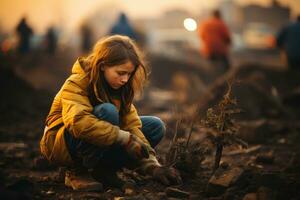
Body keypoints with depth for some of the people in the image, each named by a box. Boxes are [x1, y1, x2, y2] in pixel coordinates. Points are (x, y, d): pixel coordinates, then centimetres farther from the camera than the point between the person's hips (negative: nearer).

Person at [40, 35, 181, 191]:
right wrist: (125, 138, -42)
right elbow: (79, 122, -41)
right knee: (107, 111, -34)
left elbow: (131, 124, -12)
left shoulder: (119, 87, -3)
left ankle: (103, 169, -6)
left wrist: (152, 165, -25)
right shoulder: (76, 84, -23)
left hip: (98, 146, 7)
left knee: (156, 126, -5)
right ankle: (78, 172, -20)